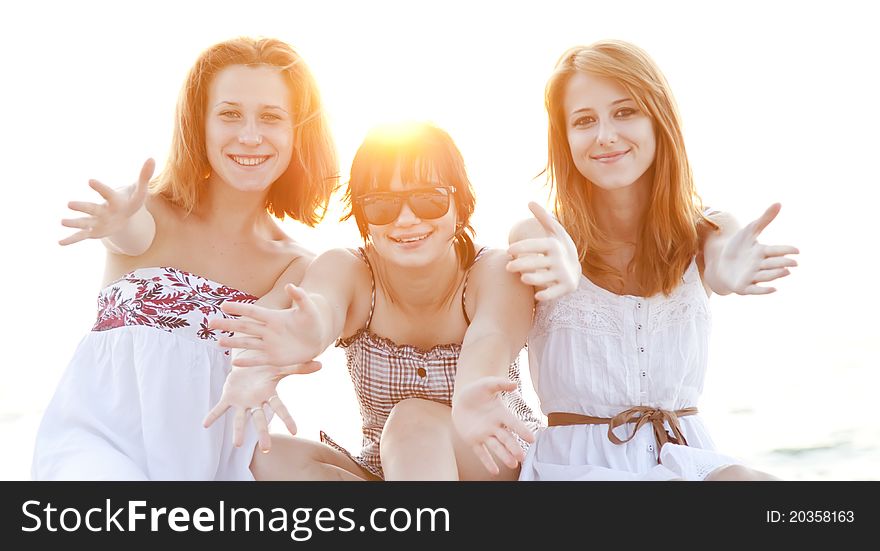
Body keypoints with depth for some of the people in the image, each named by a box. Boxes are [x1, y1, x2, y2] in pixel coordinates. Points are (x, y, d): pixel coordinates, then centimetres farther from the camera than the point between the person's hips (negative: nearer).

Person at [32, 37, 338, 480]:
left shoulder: (298, 268, 3)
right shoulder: (153, 212, -1)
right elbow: (135, 234, -24)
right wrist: (120, 225, -49)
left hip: (211, 462, 2)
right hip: (100, 439, -2)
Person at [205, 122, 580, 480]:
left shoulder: (496, 272, -16)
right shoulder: (343, 271, -11)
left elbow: (490, 337, -40)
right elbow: (319, 308, -37)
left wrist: (470, 393, -66)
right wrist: (305, 337, -64)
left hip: (498, 462, -3)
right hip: (384, 469, 3)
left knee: (415, 419, -33)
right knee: (269, 456, -23)